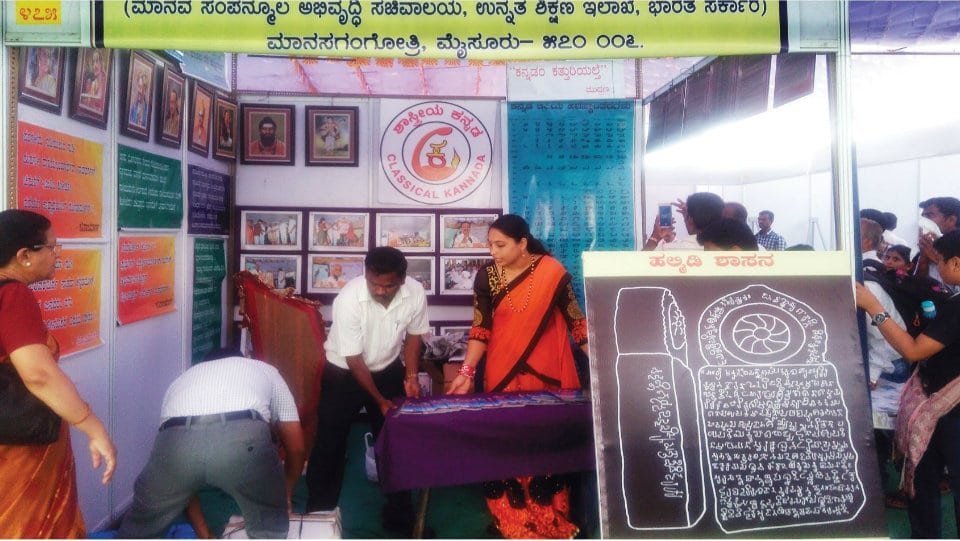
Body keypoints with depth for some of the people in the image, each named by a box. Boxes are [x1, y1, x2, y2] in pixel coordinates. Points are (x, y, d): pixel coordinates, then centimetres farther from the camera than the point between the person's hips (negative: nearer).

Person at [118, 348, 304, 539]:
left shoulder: (183, 379, 42)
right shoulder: (265, 369, 37)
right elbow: (296, 448, 34)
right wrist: (286, 495, 52)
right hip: (242, 437, -3)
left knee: (140, 526, 32)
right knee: (269, 532, 23)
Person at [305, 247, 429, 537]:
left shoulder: (415, 293, -22)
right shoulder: (349, 299, -31)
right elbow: (354, 359, -23)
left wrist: (411, 376, -10)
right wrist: (379, 399, -18)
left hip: (388, 370, 3)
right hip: (343, 372, -3)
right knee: (329, 444, 3)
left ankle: (399, 517, 25)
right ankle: (318, 515, 24)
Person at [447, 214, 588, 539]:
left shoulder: (552, 272, -9)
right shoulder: (486, 277, -4)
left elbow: (575, 320, -4)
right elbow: (481, 329, -3)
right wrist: (466, 372, -13)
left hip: (547, 375, -1)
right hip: (503, 375, 1)